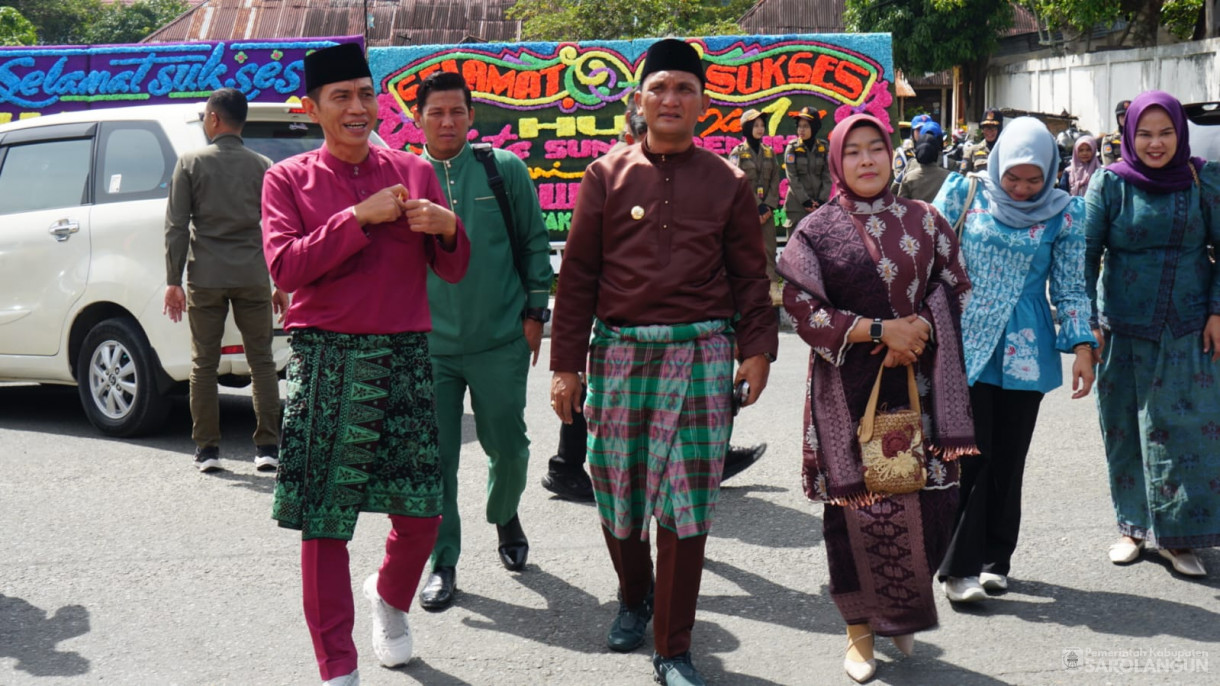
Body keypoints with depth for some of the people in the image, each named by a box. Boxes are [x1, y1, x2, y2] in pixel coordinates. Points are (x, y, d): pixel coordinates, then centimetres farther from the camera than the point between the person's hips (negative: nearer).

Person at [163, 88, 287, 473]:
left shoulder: (191, 163, 0)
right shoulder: (263, 167, 6)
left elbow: (176, 227, -3)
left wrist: (173, 281, 2)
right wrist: (282, 285, 11)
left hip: (205, 278, -1)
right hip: (252, 278, 1)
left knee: (204, 363, 6)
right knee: (261, 361, 5)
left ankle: (206, 449, 7)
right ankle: (267, 448, 2)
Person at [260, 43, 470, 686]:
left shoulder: (414, 171, 10)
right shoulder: (287, 178, 4)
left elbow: (452, 271, 11)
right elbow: (285, 267, -9)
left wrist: (448, 229, -11)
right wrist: (361, 217, -14)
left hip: (405, 357, 2)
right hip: (325, 361, -2)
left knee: (421, 515, 3)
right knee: (322, 523, 0)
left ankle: (390, 598, 37)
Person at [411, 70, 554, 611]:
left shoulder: (504, 169, 1)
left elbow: (534, 242, 6)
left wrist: (534, 312, 2)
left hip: (500, 340, 0)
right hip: (429, 344, 1)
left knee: (508, 446, 7)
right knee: (436, 457, 1)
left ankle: (505, 517, 39)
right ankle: (443, 562, 15)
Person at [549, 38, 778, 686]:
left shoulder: (729, 183, 6)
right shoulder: (606, 176, 5)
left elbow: (750, 275, 8)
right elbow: (577, 274, 4)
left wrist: (757, 350, -4)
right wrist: (566, 364, 0)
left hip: (699, 357, -1)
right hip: (618, 353, 1)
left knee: (688, 502, -2)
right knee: (616, 489, 10)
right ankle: (634, 596, 40)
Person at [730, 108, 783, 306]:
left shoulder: (770, 152, 13)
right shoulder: (737, 153, 0)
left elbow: (774, 182, 9)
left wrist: (768, 206, -4)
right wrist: (756, 207, -13)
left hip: (766, 209, 3)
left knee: (769, 249, -3)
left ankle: (773, 288, -6)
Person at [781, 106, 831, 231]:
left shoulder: (824, 148, 5)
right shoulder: (792, 148, -1)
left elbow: (827, 176, 3)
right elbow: (792, 177, -5)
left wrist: (821, 200, -8)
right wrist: (805, 200, -12)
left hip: (819, 203, 2)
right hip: (797, 204, -2)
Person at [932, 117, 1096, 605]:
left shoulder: (1064, 213, 2)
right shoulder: (964, 193, -1)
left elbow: (1069, 288, 5)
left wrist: (1081, 346, -3)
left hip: (1024, 350, 2)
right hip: (963, 343, -2)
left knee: (1007, 459, 8)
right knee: (969, 455, -8)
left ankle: (994, 559, 22)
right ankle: (960, 566, 0)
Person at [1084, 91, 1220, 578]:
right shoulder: (1110, 184, -3)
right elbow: (1086, 252, -5)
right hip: (1123, 330, 0)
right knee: (1125, 429, 7)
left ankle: (1178, 536, 10)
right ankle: (1134, 527, 22)